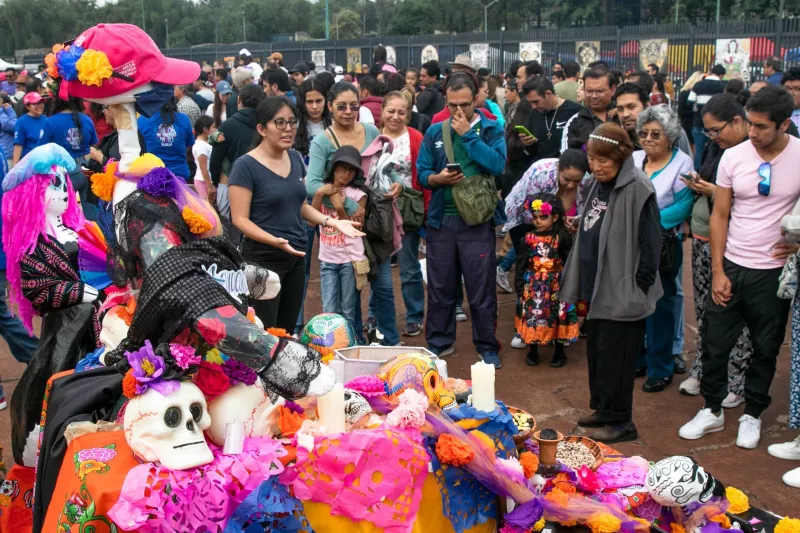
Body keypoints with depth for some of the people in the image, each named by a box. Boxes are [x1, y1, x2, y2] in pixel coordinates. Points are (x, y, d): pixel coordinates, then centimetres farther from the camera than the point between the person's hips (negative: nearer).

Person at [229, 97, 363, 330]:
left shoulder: (295, 158, 9)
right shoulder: (246, 165, -12)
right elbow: (240, 219, -15)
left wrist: (333, 222, 3)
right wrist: (274, 240, -29)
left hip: (295, 257, 7)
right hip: (262, 259, -7)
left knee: (287, 333, 13)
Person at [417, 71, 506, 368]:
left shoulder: (491, 129, 1)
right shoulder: (435, 132, 8)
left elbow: (497, 165, -16)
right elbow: (421, 173, 6)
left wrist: (467, 134, -14)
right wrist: (438, 178, -15)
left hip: (477, 220, -3)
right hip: (440, 219, 3)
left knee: (481, 288, 3)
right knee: (440, 287, 11)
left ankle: (487, 346, 17)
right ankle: (439, 342, 25)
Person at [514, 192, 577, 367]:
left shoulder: (563, 238, -6)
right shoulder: (528, 239, -1)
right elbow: (521, 265, 2)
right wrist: (519, 287, -1)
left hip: (556, 285, -1)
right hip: (533, 285, 1)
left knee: (558, 317, 4)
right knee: (532, 316, 2)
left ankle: (559, 352, 20)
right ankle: (532, 351, 20)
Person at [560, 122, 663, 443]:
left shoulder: (637, 190, -16)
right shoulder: (595, 185, 10)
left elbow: (651, 242, -17)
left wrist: (640, 286, -15)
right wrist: (581, 284, 18)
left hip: (622, 293, -9)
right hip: (597, 287, 9)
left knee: (614, 356, -2)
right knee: (596, 351, 16)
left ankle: (619, 420, 9)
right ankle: (602, 408, 30)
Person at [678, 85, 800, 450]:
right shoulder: (733, 157, -4)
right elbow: (720, 216, 1)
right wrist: (718, 272, -2)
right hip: (731, 267, 2)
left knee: (765, 350, 12)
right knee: (714, 343, 8)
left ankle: (752, 415, 30)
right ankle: (712, 410, 26)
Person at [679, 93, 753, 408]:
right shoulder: (715, 147, 9)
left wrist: (717, 193, -21)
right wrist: (696, 183, 1)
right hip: (703, 239, 7)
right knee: (704, 310, 16)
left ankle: (737, 383, 13)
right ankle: (701, 370, 30)